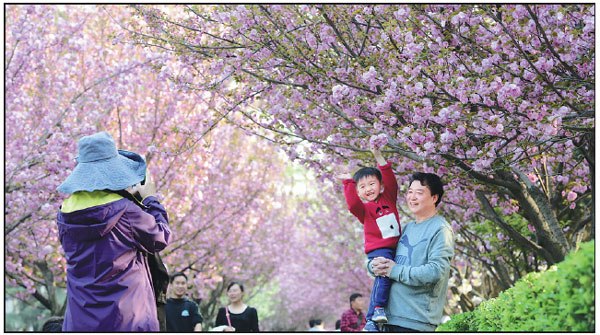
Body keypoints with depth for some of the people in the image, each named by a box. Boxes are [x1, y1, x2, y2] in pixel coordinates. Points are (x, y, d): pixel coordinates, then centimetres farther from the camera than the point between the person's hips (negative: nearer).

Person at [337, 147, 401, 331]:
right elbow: (352, 203, -20)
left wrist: (378, 157, 2)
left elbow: (390, 180, 6)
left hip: (394, 248, 6)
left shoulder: (389, 199, 13)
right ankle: (377, 309, -32)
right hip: (377, 249, -6)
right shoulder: (364, 208, 1)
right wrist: (349, 182, -17)